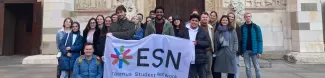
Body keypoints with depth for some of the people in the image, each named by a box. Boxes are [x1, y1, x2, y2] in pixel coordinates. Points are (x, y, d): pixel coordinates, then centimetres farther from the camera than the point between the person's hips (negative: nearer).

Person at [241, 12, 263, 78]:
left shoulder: (256, 27, 0)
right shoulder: (242, 28, 3)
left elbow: (260, 40, -2)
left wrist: (259, 51, -9)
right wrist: (241, 50, -3)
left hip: (254, 50, -1)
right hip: (246, 51, 1)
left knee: (257, 67, 6)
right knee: (247, 67, 7)